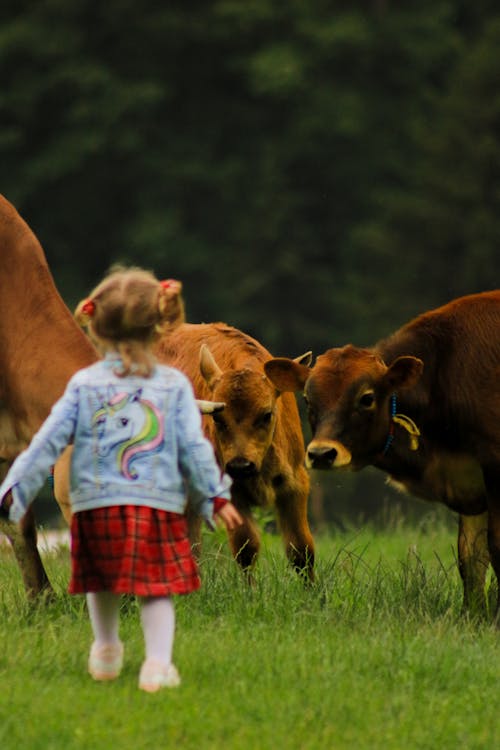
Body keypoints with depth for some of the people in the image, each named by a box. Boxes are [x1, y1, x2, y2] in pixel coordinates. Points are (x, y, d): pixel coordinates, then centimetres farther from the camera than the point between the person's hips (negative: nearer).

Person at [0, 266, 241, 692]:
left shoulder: (83, 385, 2)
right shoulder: (174, 385, 1)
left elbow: (49, 440, 1)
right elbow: (194, 446, 1)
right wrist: (216, 497, 10)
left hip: (97, 506, 1)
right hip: (158, 507, -1)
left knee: (103, 583, 21)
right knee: (157, 587, 2)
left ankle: (106, 652, 34)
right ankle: (158, 662, -10)